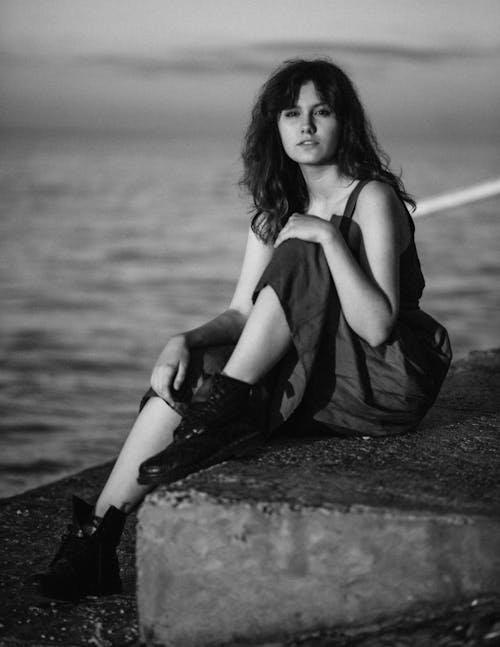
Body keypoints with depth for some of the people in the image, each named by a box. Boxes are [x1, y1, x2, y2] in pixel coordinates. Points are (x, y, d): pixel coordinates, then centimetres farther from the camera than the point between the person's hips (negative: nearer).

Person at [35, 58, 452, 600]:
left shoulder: (373, 199, -11)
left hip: (386, 385, -6)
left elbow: (376, 326, -21)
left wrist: (328, 237, -26)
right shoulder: (276, 211, 11)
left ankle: (225, 411, -20)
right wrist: (184, 341, -16)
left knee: (295, 259, -23)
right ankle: (99, 533, -23)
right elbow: (241, 314, 4)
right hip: (309, 381, 6)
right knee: (188, 371, -17)